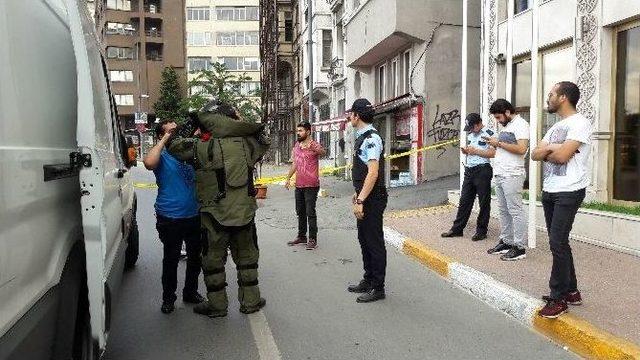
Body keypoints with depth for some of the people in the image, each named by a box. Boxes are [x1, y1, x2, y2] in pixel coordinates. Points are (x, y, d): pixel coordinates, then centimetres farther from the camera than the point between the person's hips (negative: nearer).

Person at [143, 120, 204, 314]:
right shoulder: (162, 156, -6)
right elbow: (149, 163, -28)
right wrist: (164, 140, -19)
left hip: (194, 215, 5)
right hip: (170, 218, -5)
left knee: (196, 257, 15)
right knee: (171, 259, 4)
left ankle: (190, 291, 34)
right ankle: (168, 298, 21)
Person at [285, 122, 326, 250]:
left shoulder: (314, 145, -13)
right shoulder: (296, 146, 11)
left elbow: (323, 153, -36)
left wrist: (313, 149, -57)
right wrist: (288, 178, 21)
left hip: (311, 185, -8)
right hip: (299, 185, 8)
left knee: (310, 212, -4)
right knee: (300, 212, 15)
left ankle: (313, 239, 5)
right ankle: (301, 236, 27)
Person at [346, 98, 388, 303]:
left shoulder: (371, 139, -18)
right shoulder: (361, 137, 13)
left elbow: (373, 173, -25)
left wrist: (361, 200, -26)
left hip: (373, 199, -10)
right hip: (364, 197, 10)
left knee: (374, 242, 0)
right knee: (364, 240, 19)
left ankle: (378, 288, 13)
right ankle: (368, 280, 33)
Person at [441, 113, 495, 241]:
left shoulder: (488, 134, -9)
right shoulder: (470, 134, 16)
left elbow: (493, 153, -17)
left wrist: (475, 151, -17)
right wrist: (465, 151, 5)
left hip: (482, 170, -8)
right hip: (469, 170, 8)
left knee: (484, 203, 3)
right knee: (464, 200, 9)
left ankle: (481, 231, 11)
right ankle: (457, 229, 15)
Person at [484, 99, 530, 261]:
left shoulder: (520, 124, -8)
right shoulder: (506, 126, 20)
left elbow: (521, 149, -20)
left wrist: (499, 143, -14)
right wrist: (494, 144, 9)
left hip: (512, 175, -9)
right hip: (499, 174, 9)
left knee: (515, 211, -6)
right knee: (504, 210, 12)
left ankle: (519, 247, -1)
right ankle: (506, 242, 19)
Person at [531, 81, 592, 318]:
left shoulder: (579, 123, -10)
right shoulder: (556, 126, 18)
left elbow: (562, 156, -21)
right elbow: (535, 155, 11)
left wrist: (546, 151, -2)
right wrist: (552, 148, -8)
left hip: (569, 192, -9)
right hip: (550, 191, 9)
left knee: (558, 243, -10)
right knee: (559, 243, 12)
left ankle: (559, 298, -2)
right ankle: (571, 291, 23)